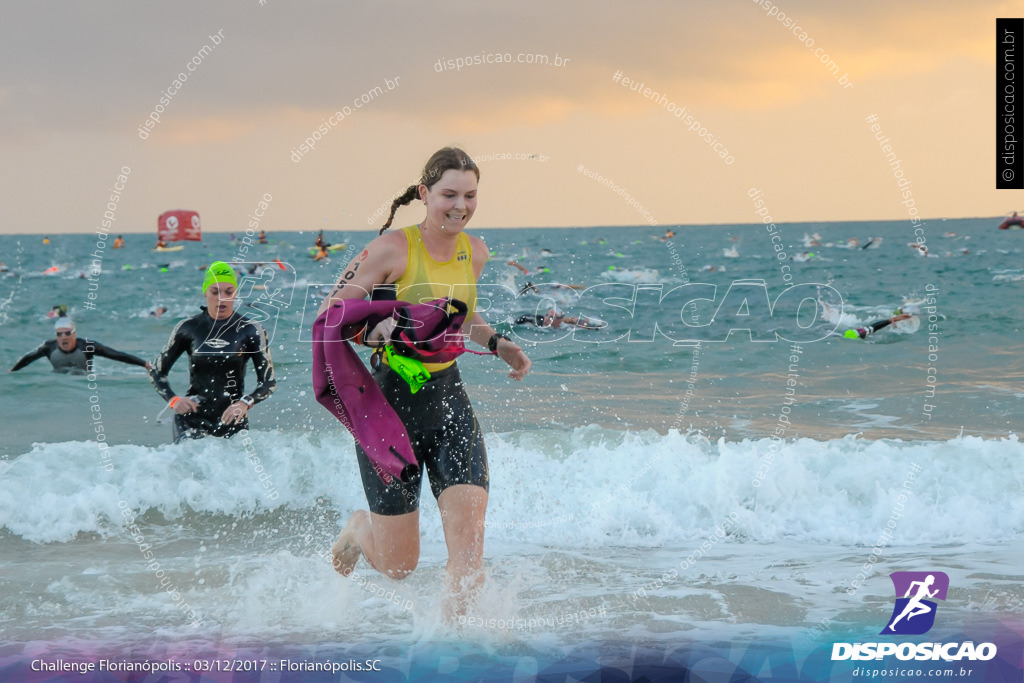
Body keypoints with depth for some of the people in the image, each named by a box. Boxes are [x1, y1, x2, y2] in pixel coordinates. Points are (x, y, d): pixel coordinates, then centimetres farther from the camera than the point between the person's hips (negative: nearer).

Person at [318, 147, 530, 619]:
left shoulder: (474, 253, 5)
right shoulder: (395, 248, -13)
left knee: (470, 544, -14)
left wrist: (496, 343, 9)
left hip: (449, 399, 5)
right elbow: (329, 315, -12)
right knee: (399, 565, 5)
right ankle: (360, 529, 40)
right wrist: (372, 330, -31)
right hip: (392, 403, -5)